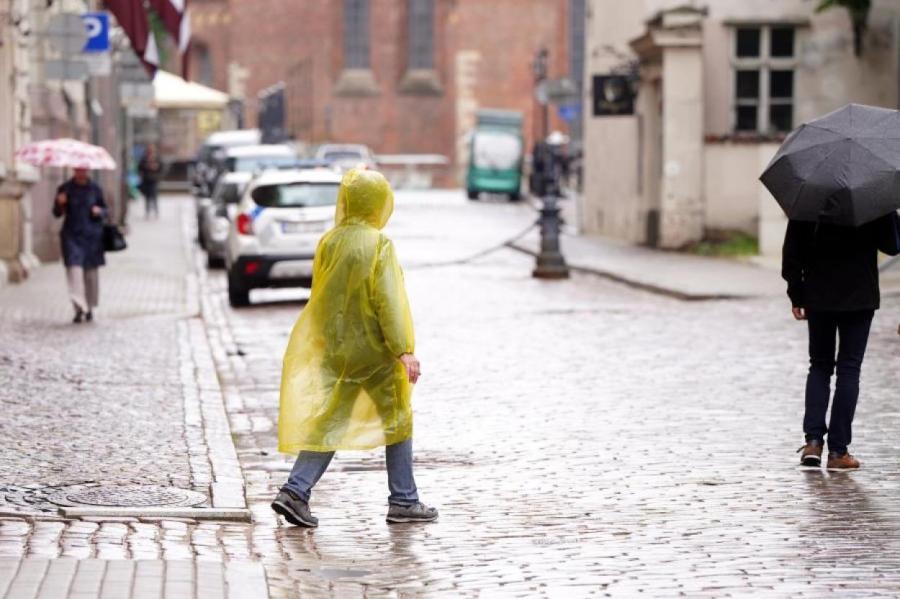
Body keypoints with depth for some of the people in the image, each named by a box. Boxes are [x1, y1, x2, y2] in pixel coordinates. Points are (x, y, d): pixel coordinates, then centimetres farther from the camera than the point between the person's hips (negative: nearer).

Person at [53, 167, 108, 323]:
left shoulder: (95, 189, 5)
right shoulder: (65, 189, 2)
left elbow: (104, 210, 13)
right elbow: (57, 213, 4)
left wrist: (99, 211, -9)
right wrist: (60, 204, -16)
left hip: (92, 235, 1)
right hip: (72, 235, -1)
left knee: (91, 272, 7)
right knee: (74, 269, -15)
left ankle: (90, 308, 22)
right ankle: (79, 308, -20)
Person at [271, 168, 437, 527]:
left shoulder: (329, 242, 3)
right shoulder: (379, 245, -14)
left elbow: (321, 295, 11)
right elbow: (388, 300, -19)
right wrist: (404, 350, -18)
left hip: (334, 350, 5)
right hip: (373, 350, -5)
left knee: (330, 423, 9)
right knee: (397, 419, 10)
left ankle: (295, 491, -4)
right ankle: (403, 502, 14)